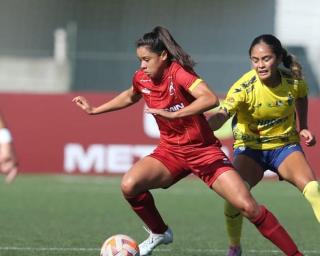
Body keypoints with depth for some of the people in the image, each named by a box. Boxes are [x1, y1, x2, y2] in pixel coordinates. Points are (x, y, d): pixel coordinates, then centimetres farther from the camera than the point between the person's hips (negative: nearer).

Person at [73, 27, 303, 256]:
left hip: (203, 150, -5)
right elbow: (130, 97, 25)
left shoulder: (178, 73, -20)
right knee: (129, 186, -21)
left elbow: (210, 99, -38)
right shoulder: (141, 79, -1)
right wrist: (94, 110, 25)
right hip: (170, 150, 5)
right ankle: (159, 233, 6)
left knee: (248, 207, -16)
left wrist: (173, 114, -45)